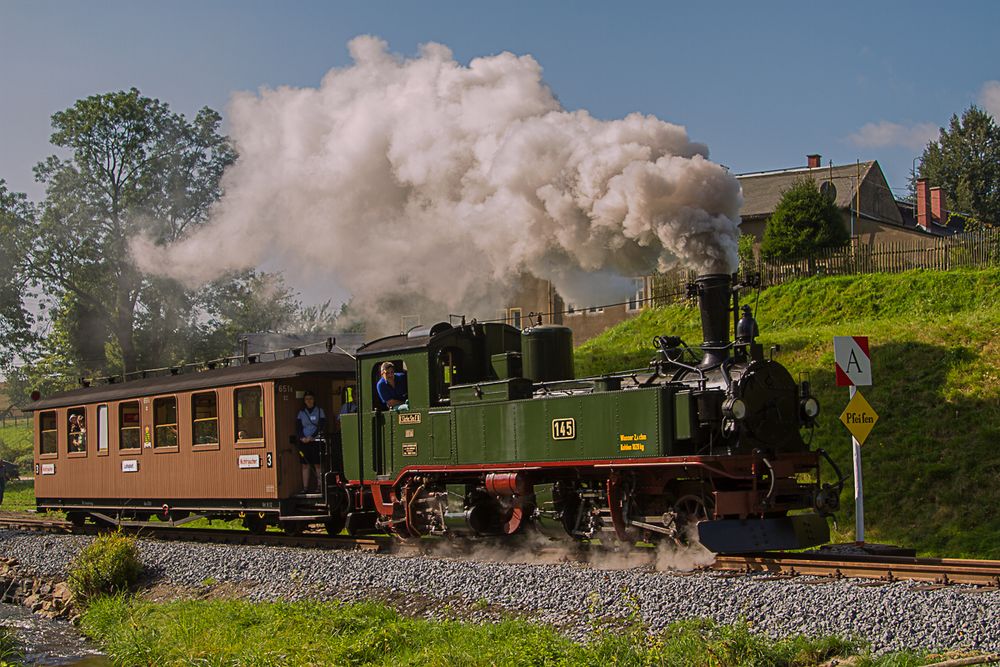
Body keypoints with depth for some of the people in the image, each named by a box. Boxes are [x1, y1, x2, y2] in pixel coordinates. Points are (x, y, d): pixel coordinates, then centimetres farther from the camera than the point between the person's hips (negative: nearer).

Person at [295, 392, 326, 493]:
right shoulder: (301, 413, 13)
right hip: (304, 442, 3)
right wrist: (302, 437, -12)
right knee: (305, 465, 0)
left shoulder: (319, 411, 5)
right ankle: (305, 487, 0)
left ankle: (319, 486, -5)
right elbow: (298, 427, 7)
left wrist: (312, 437, -13)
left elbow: (322, 427, -2)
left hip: (316, 441, -2)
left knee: (317, 464, -6)